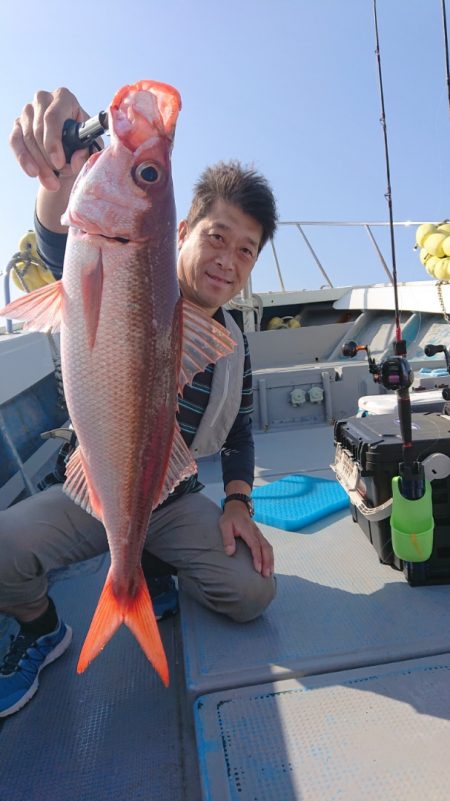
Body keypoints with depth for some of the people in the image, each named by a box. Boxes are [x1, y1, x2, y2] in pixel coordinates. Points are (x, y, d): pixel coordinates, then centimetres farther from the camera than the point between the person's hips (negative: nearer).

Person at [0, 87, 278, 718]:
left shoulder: (234, 346, -1)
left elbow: (239, 429, 9)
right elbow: (69, 254, -36)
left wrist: (238, 503, -5)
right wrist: (61, 183, -58)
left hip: (175, 501, 3)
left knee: (253, 595, -13)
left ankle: (151, 564, 18)